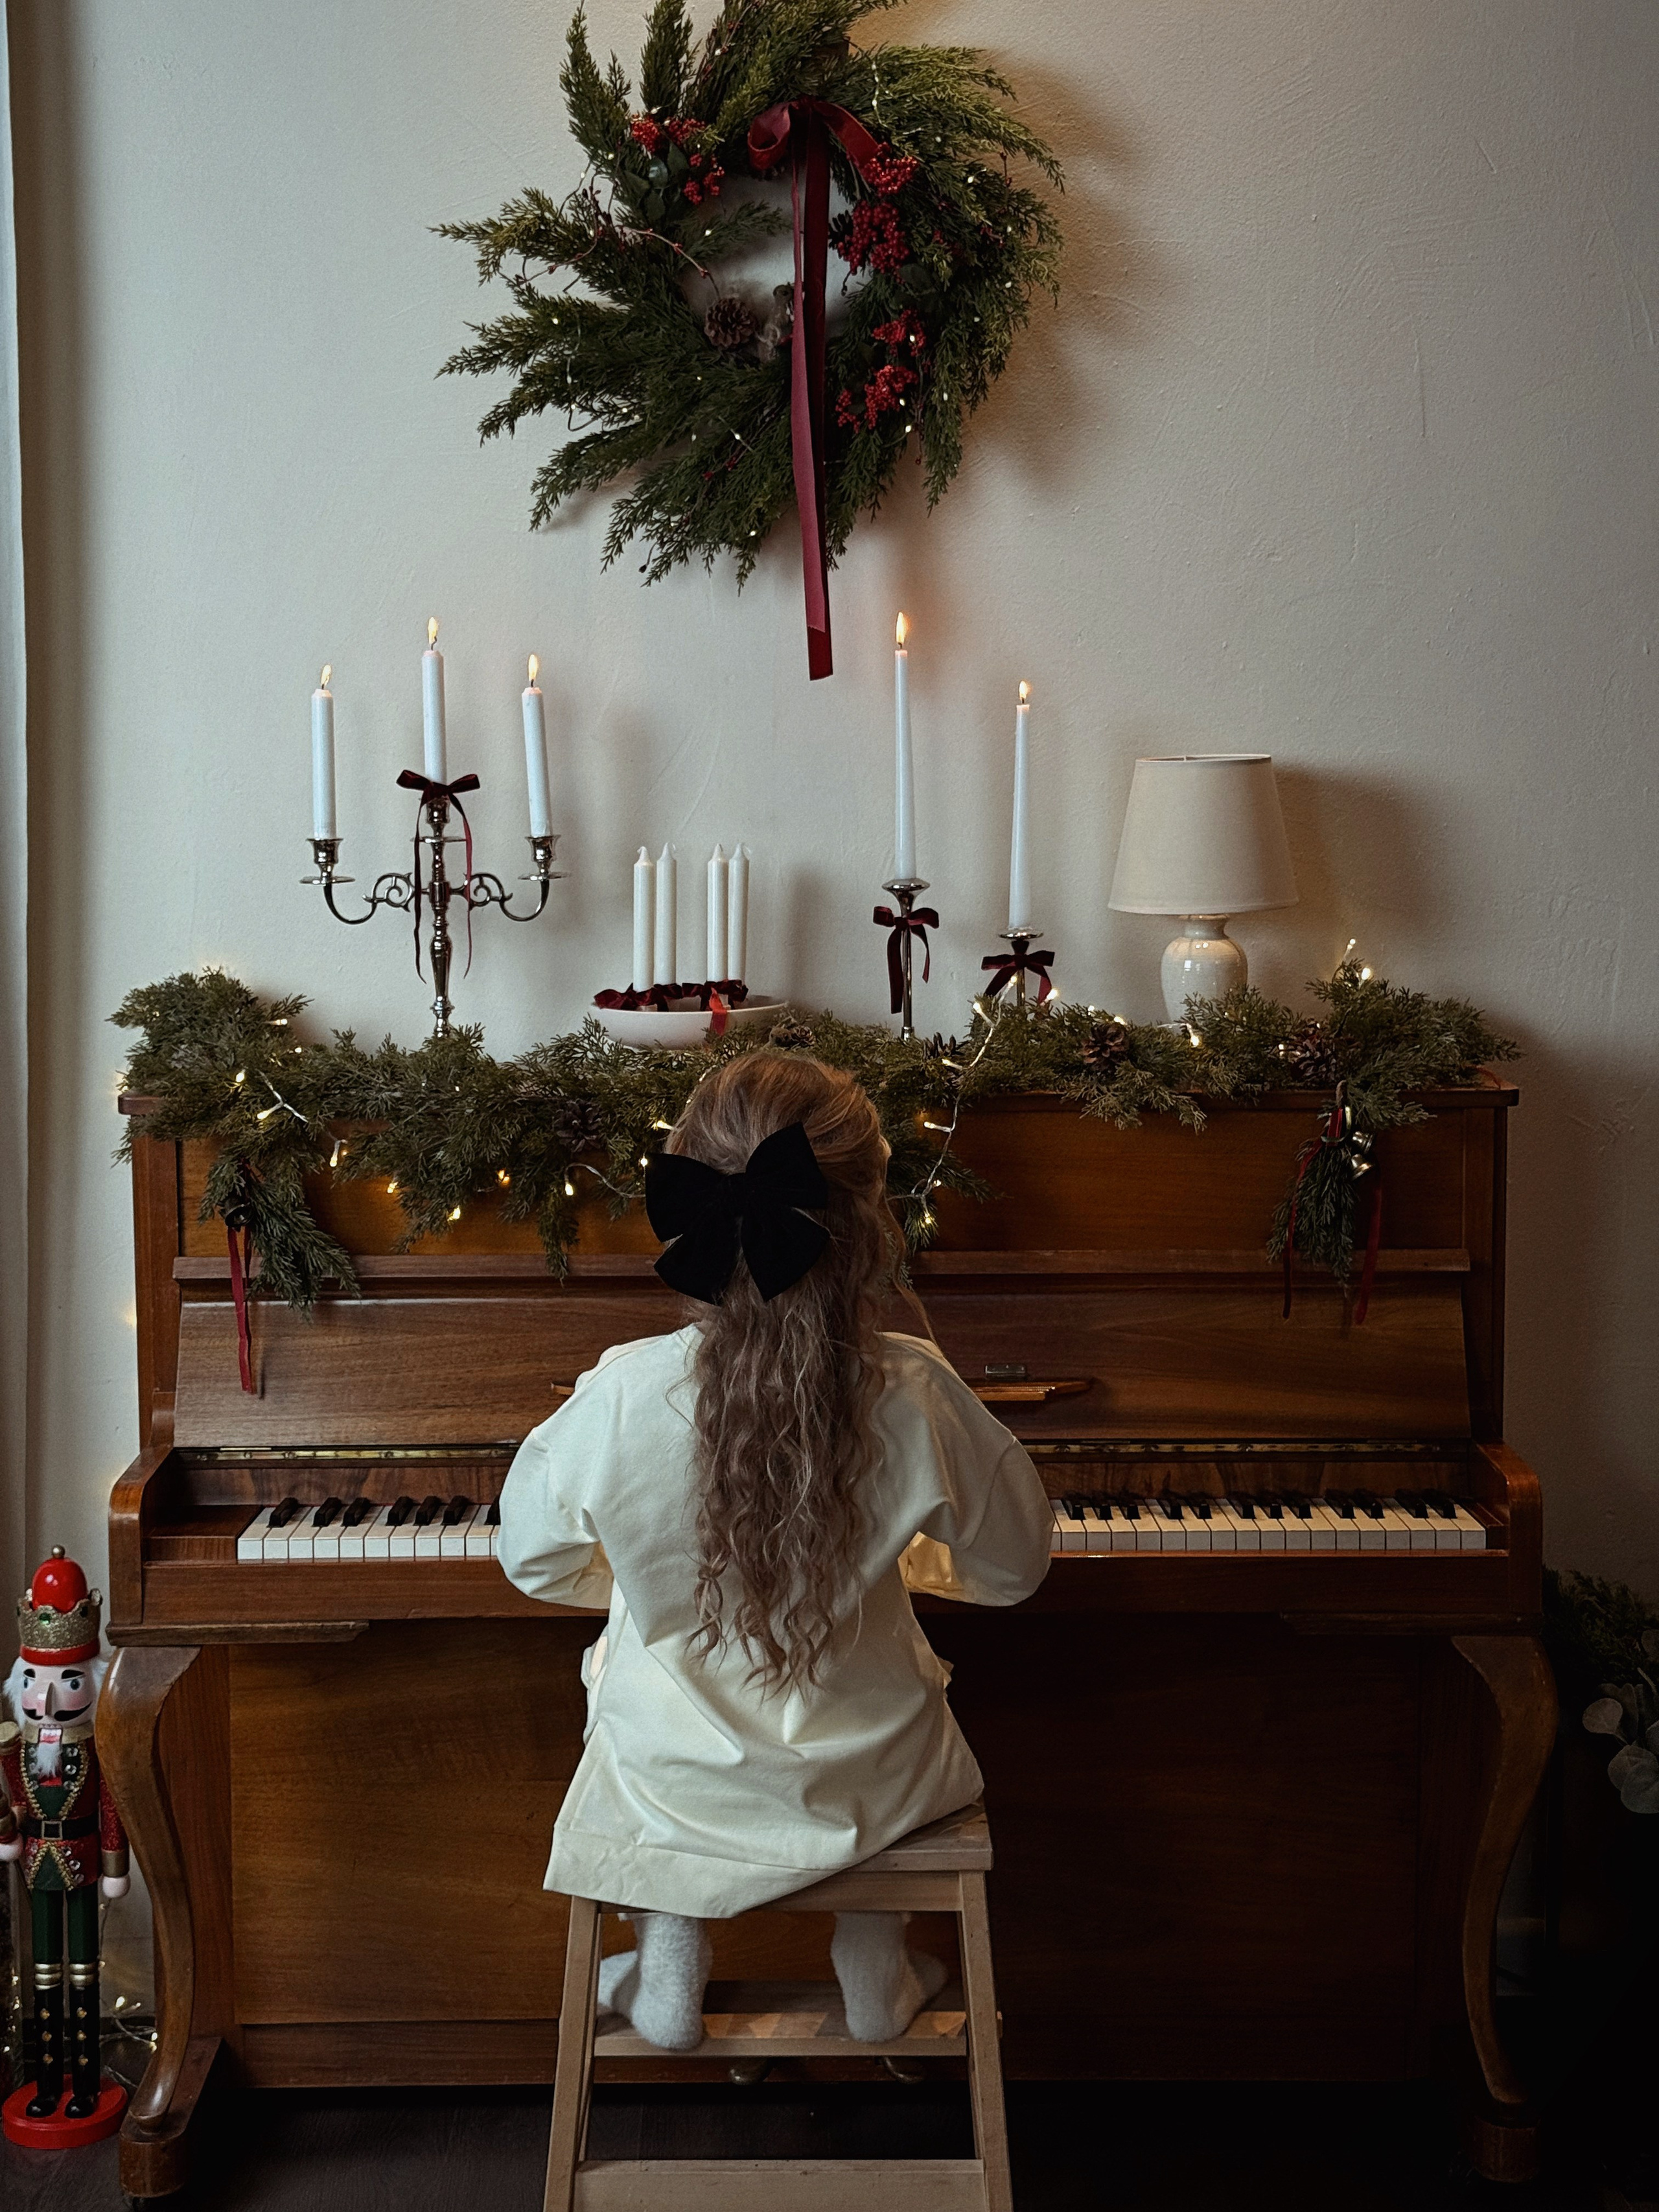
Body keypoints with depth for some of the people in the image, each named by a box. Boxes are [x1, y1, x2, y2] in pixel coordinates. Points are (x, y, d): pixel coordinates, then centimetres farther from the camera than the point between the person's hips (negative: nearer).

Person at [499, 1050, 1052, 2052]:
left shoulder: (621, 1394, -24)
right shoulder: (918, 1395, -23)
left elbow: (537, 1562, -5)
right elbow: (1013, 1567, -6)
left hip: (677, 1786, 0)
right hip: (872, 1782, 1)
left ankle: (669, 1970, 33)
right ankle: (877, 1971, 42)